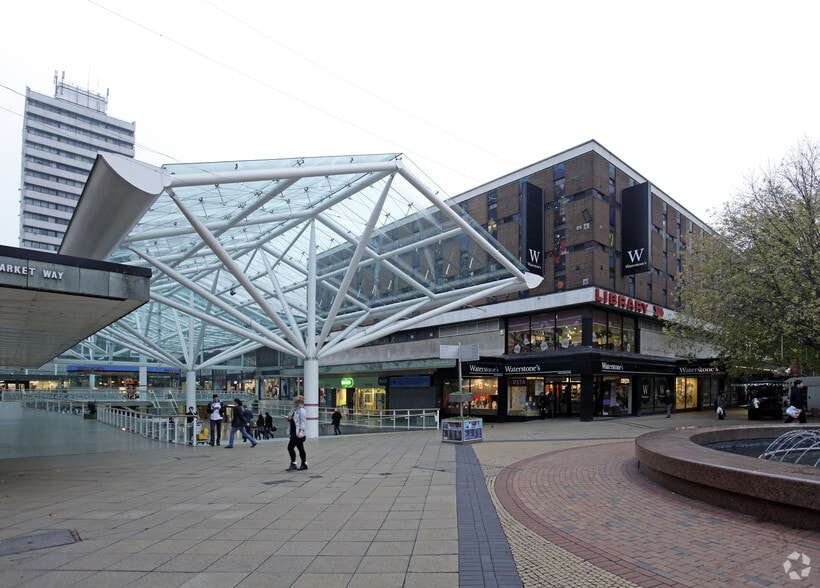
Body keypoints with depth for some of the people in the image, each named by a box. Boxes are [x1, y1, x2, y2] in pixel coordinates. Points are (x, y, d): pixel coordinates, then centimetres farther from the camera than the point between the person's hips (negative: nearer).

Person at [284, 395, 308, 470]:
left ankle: (293, 464, -7)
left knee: (290, 447, -11)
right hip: (294, 432, 10)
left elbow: (303, 422, -20)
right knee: (300, 448, 13)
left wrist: (301, 431, -29)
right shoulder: (294, 410, 15)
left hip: (298, 433, -10)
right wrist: (288, 418, 5)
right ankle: (304, 464, 20)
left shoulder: (301, 411, -14)